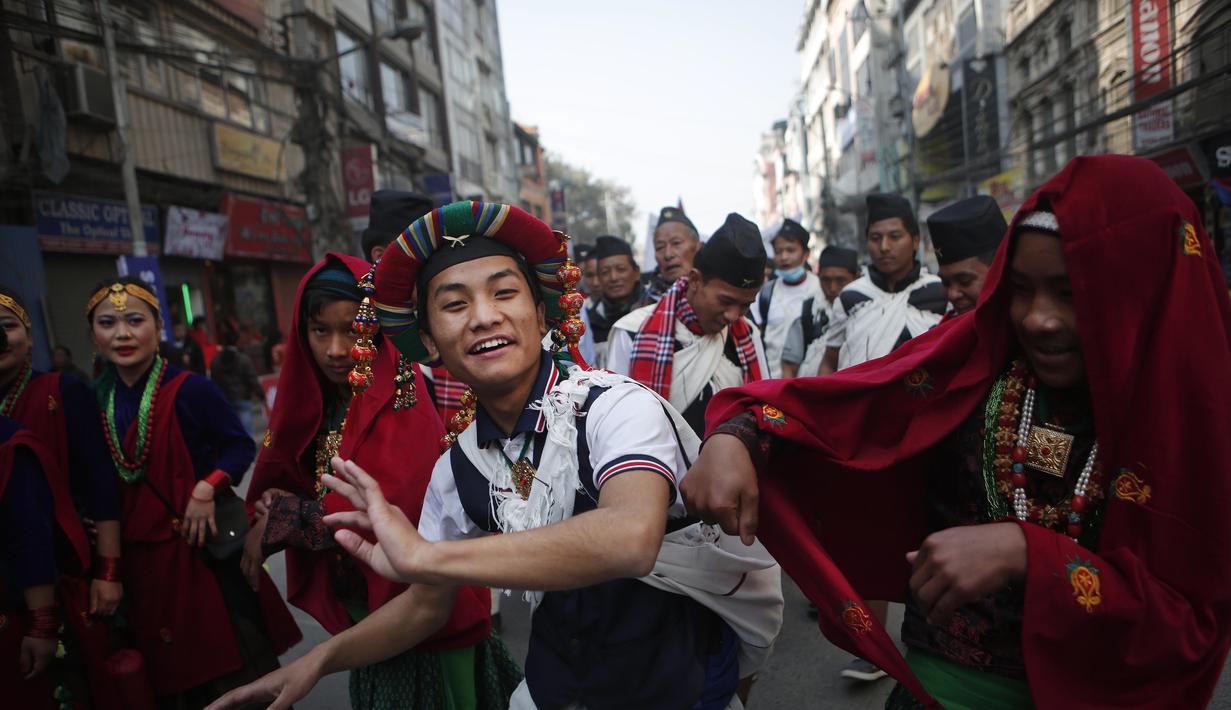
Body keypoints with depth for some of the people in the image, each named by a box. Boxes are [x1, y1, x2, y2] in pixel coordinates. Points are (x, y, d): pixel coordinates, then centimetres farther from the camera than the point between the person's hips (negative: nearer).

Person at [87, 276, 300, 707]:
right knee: (168, 670, 18)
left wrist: (208, 488, -22)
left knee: (230, 659, 6)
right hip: (139, 555, 5)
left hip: (205, 547, -5)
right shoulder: (95, 400, 2)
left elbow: (241, 445, -8)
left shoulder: (190, 389, -14)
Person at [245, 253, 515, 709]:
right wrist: (286, 507, -16)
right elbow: (279, 475, 7)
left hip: (420, 610, -7)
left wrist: (282, 518, -17)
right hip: (363, 607, 7)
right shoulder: (318, 402, 0)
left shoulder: (403, 407, -22)